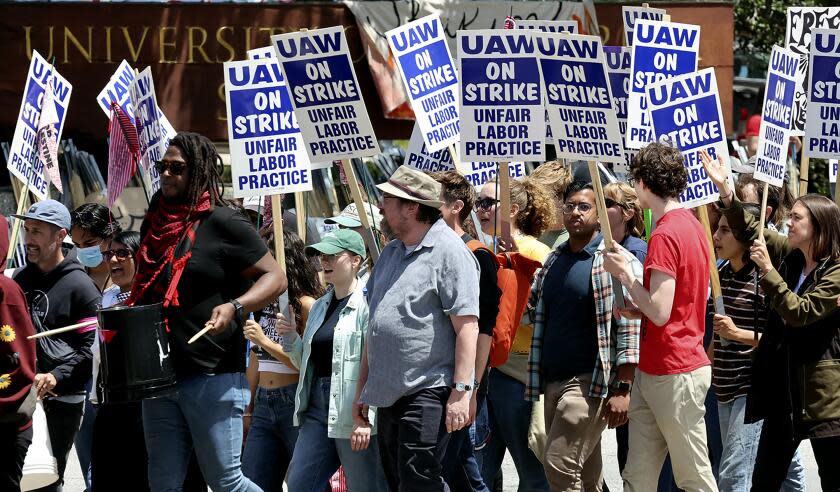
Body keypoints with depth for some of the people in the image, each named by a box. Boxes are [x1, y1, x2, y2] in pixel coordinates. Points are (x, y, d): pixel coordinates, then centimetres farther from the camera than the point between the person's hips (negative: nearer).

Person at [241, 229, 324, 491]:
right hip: (264, 406, 7)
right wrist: (248, 410, 18)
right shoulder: (263, 304, 13)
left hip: (294, 402, -7)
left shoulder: (306, 304, -8)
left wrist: (266, 342, -17)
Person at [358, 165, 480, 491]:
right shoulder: (390, 254, 18)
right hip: (389, 396, 9)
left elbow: (467, 327, -14)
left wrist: (461, 391, -20)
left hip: (427, 393, -9)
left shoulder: (449, 251, -9)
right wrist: (363, 389, 22)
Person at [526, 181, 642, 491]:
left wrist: (621, 389, -18)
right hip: (553, 381, 7)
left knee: (560, 466, -15)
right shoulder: (553, 261, 14)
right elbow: (531, 302, 27)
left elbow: (629, 328, -12)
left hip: (589, 382, -7)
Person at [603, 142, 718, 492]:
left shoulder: (665, 235, -17)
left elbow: (660, 313, -22)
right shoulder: (693, 225, 13)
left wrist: (624, 272, -9)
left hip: (675, 373, -9)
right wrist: (638, 310, 10)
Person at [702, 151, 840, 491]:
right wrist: (724, 189, 2)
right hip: (784, 389, 7)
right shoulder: (790, 257, 8)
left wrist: (768, 269, -20)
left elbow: (799, 312, -20)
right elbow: (750, 229, 13)